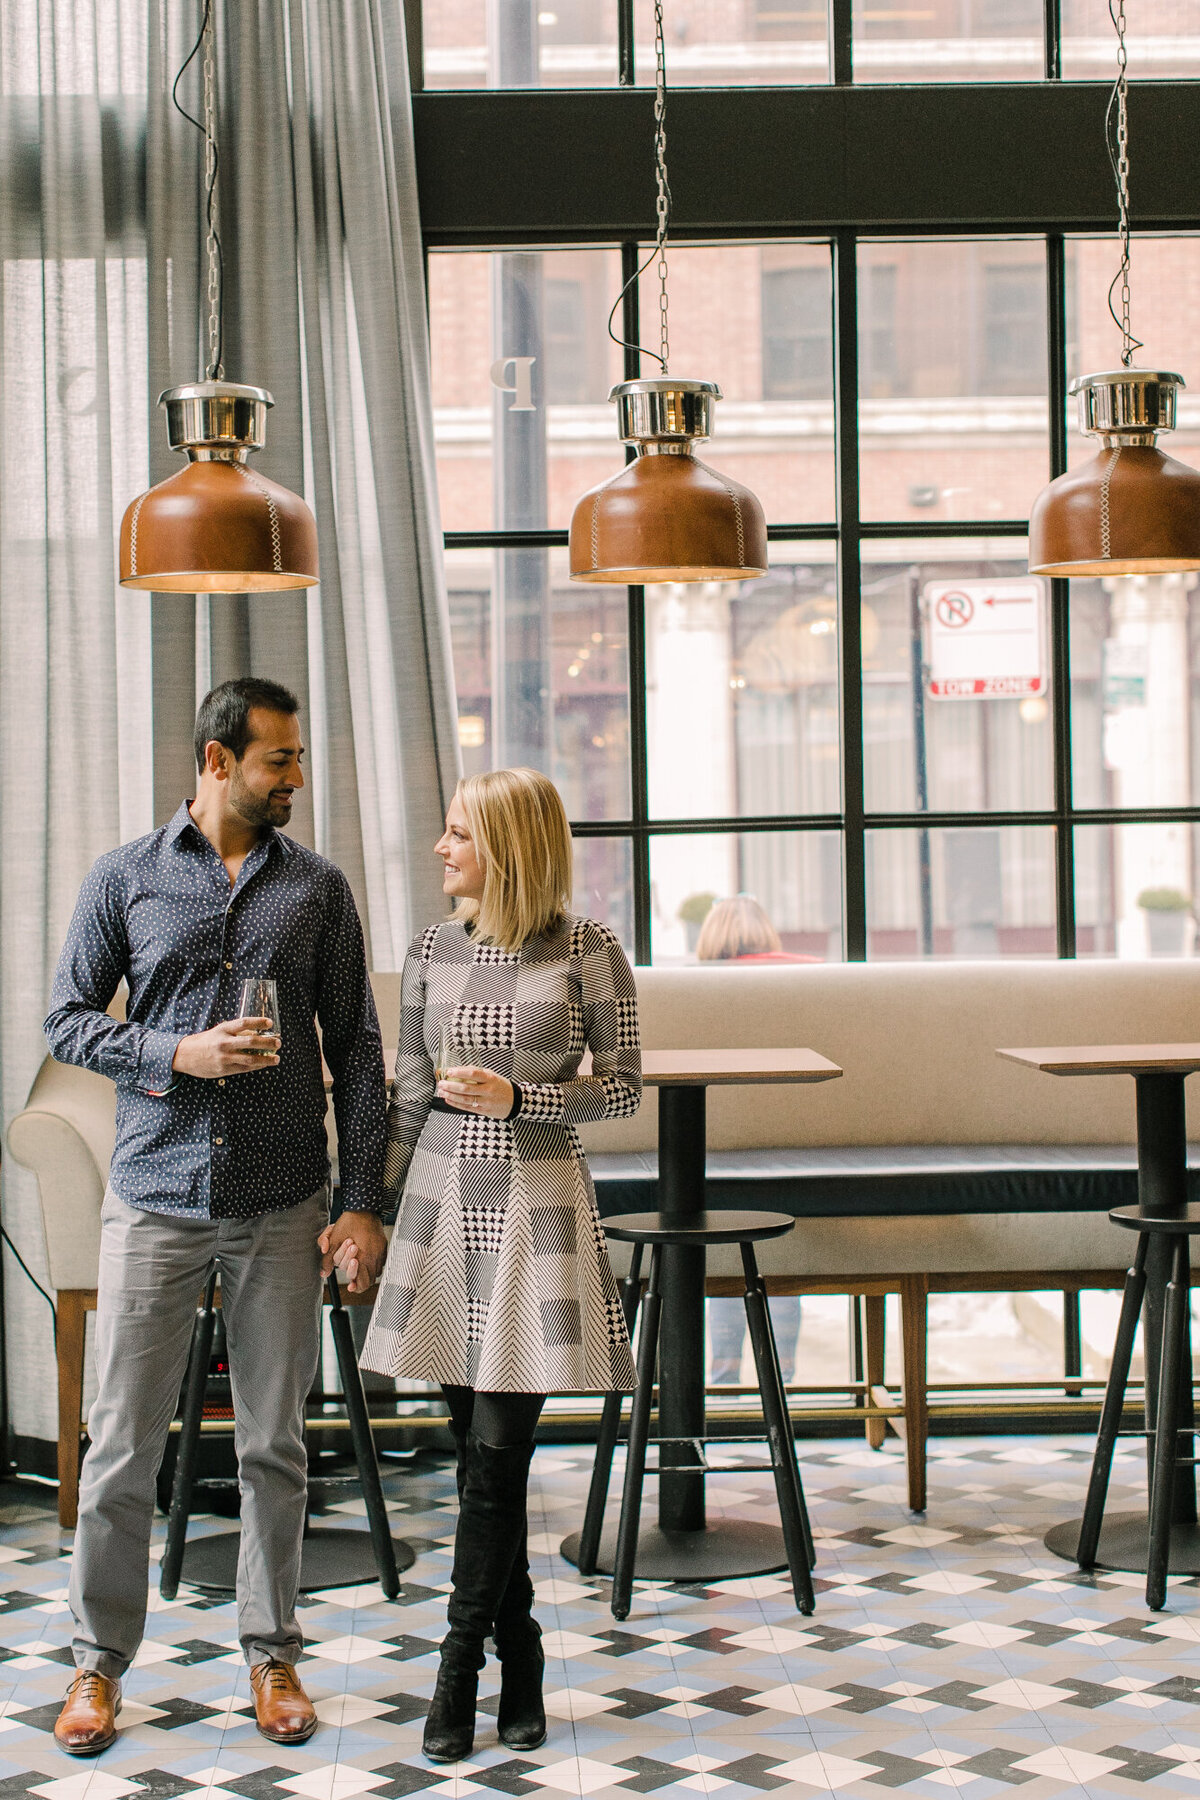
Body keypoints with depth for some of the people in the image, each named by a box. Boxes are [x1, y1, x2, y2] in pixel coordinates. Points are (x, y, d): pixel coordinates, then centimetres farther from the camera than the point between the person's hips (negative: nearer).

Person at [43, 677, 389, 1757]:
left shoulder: (318, 888, 6)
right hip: (155, 1197, -1)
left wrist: (364, 1200, 0)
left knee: (274, 1444, 7)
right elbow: (68, 1019, 5)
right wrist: (178, 1053, -13)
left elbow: (356, 1050, 6)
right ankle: (100, 1660, 16)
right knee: (123, 1444, 2)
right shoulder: (126, 880, 4)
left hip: (282, 1207, 1)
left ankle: (271, 1655, 20)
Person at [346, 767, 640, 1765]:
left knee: (497, 1449, -5)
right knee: (479, 1448, 6)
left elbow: (622, 1086, -1)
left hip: (538, 1204, -3)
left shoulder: (587, 949, -5)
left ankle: (460, 1666, 6)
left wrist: (516, 1097, -15)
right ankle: (520, 1659, 18)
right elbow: (411, 1096, 11)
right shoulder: (433, 950, 6)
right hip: (444, 1198, 4)